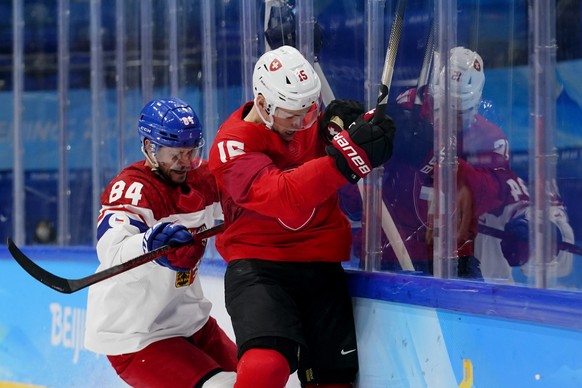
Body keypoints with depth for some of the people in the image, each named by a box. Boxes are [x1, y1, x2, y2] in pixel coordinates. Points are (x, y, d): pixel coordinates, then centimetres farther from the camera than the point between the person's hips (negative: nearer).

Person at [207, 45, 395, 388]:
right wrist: (346, 156, -39)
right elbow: (286, 199, -30)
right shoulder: (234, 147, -14)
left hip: (321, 268, 6)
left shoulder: (314, 124, 5)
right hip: (258, 267, -6)